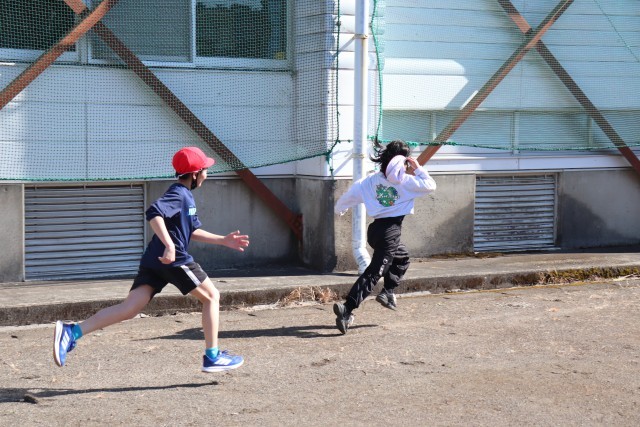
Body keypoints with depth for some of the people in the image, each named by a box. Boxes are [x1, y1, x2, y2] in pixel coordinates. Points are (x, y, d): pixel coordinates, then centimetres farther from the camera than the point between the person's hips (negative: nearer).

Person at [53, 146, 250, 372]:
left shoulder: (185, 196, 22)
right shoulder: (178, 194, -8)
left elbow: (193, 231, 30)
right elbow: (154, 212, -27)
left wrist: (224, 241, 26)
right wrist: (170, 245, -34)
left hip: (152, 261, 9)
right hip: (174, 260, -9)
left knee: (129, 309, -2)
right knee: (212, 296, 9)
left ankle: (72, 332, -15)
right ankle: (212, 357, 10)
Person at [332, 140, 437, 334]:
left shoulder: (372, 180, 5)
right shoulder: (405, 181, -7)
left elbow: (352, 192, 6)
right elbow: (430, 186, 0)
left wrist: (340, 208, 22)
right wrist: (418, 168, 9)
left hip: (375, 228, 7)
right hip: (390, 230, -7)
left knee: (402, 257, 31)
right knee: (374, 272, -8)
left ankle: (388, 292, 23)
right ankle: (347, 309, -17)